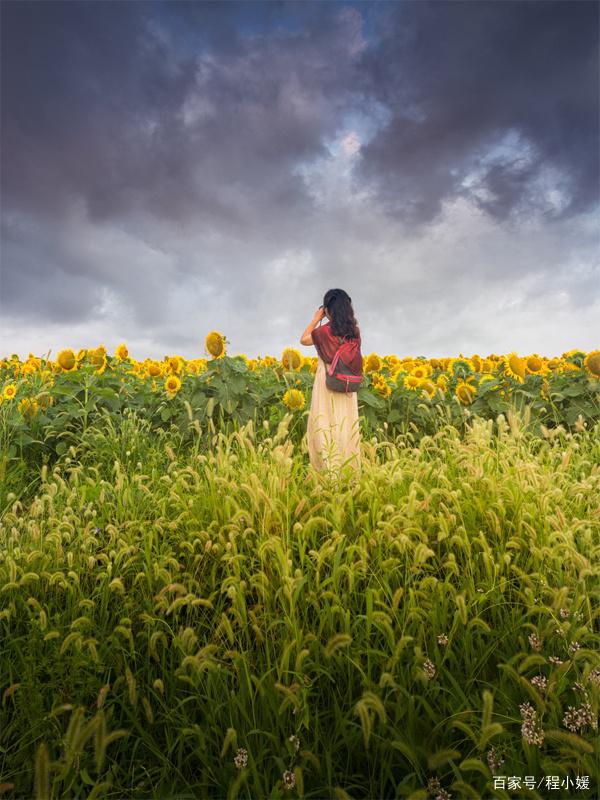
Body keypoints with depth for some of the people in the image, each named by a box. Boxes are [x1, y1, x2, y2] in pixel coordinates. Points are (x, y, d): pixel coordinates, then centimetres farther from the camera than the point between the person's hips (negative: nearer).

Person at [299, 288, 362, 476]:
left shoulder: (325, 330, -12)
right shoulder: (354, 330, 1)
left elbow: (303, 340, 2)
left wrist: (316, 318, 8)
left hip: (328, 384, -5)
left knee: (326, 424, 1)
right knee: (347, 424, 10)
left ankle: (330, 466, 3)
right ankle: (349, 467, 16)